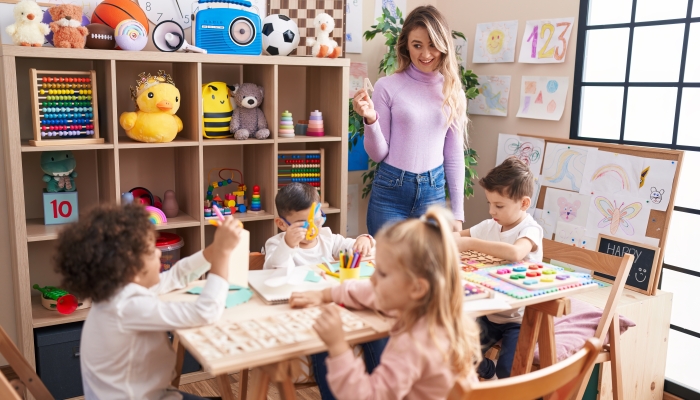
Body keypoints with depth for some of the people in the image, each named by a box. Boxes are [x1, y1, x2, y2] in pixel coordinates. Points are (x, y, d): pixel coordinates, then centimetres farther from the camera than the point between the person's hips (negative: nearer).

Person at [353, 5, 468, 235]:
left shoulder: (453, 92, 4)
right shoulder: (388, 87, -6)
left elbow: (454, 155, 8)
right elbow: (378, 154, -3)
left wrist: (457, 213, 6)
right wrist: (370, 120, -21)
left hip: (434, 192, 3)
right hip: (390, 192, -3)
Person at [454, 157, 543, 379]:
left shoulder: (530, 230, -19)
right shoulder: (490, 226, 1)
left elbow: (514, 253, -41)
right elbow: (460, 236, 12)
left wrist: (470, 243, -40)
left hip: (519, 319, -6)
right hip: (489, 313, 6)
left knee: (508, 371, -22)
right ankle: (487, 373, 22)